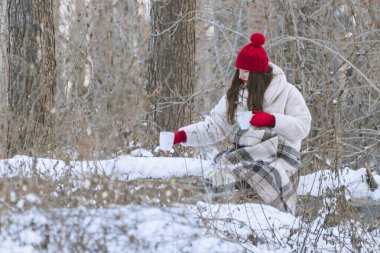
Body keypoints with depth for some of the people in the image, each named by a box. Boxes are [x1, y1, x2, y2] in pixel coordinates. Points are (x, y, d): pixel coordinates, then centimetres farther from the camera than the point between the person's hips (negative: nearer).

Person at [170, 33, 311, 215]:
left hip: (277, 157, -4)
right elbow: (215, 126, 10)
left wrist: (272, 120, -16)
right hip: (242, 154, 4)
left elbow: (302, 126, -4)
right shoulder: (235, 94, 14)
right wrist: (183, 135, -3)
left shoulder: (287, 92, 2)